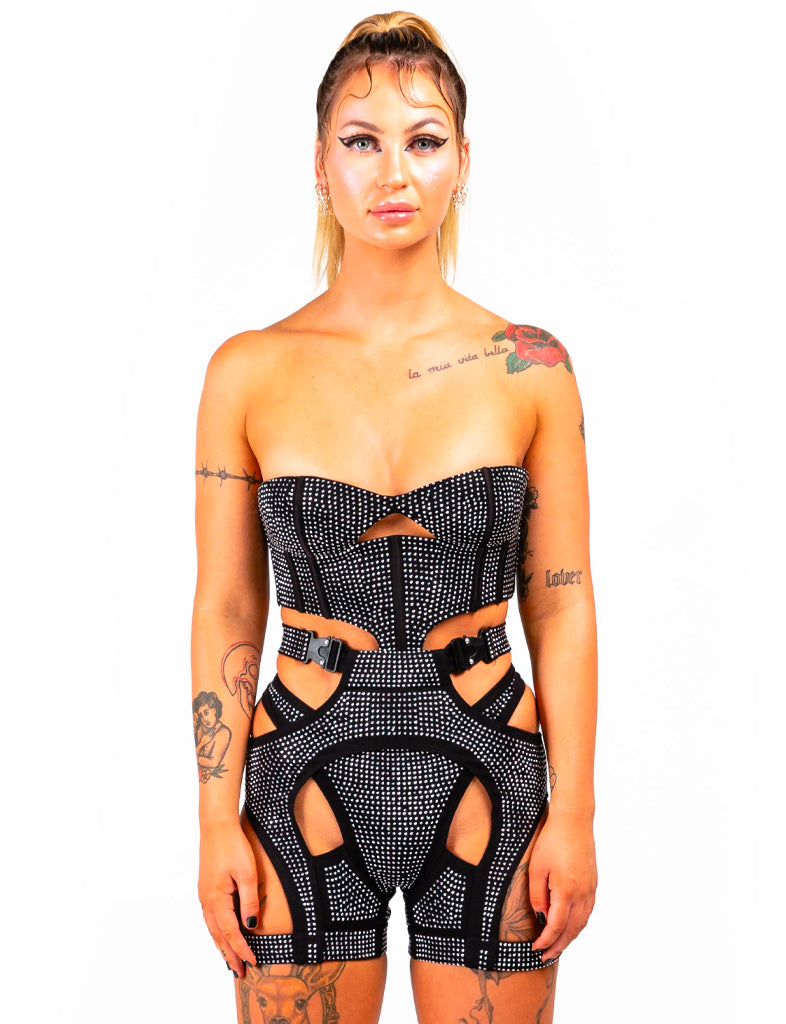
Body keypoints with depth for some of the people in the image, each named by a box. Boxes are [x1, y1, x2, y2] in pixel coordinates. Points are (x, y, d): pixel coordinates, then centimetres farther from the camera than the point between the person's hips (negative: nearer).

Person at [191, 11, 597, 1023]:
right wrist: (217, 821, -2)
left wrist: (573, 812, -3)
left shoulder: (531, 367, -2)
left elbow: (560, 604, 1)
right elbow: (227, 611, 1)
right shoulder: (249, 370, -2)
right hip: (306, 782, 0)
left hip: (487, 784, 0)